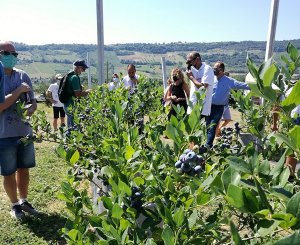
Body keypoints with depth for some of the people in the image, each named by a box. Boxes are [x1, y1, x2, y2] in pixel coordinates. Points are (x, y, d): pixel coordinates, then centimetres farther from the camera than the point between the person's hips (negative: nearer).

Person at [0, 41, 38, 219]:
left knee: (24, 169, 17)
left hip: (25, 132, 4)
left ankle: (24, 200, 36)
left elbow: (33, 103, 5)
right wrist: (18, 91, -19)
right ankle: (15, 204, 31)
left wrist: (29, 109, -16)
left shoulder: (23, 76, 2)